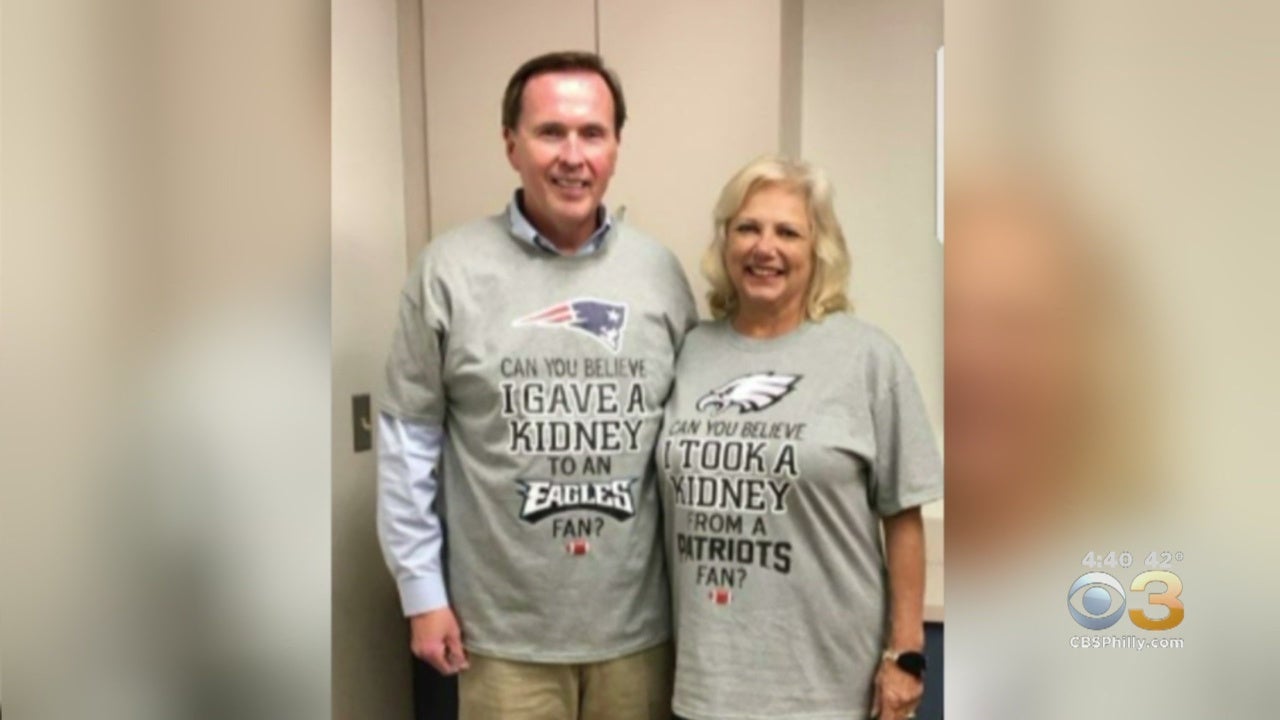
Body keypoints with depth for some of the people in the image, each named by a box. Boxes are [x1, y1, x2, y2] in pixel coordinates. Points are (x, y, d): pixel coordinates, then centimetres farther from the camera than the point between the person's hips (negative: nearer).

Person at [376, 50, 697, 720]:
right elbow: (408, 437, -2)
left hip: (638, 623, 2)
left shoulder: (660, 271, 0)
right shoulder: (452, 268, -7)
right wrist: (422, 589, -2)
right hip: (506, 632, -2)